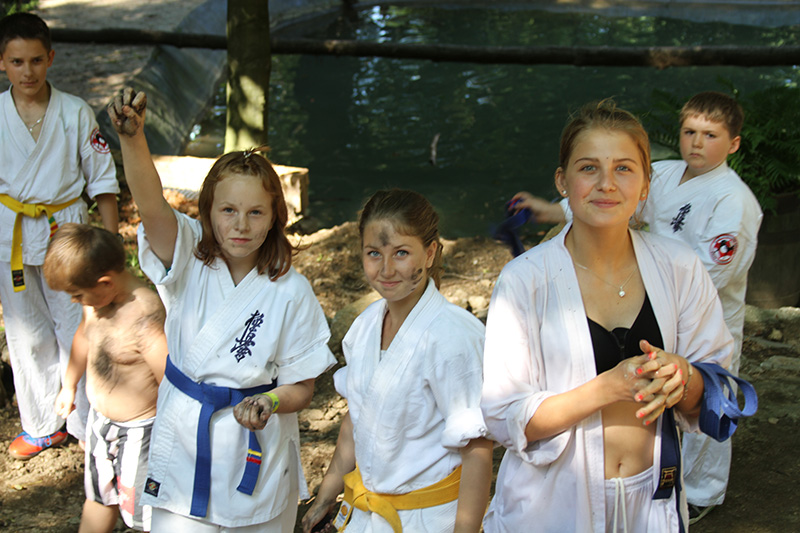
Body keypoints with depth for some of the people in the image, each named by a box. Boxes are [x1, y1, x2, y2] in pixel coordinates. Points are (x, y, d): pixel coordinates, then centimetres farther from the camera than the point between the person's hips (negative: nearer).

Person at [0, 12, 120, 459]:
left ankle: (88, 424, 18)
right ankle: (42, 425, 27)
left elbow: (103, 180, 0)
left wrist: (112, 240, -2)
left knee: (77, 329, 1)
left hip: (66, 228, -2)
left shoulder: (76, 113, -6)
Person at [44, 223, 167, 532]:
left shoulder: (145, 318, -35)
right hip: (99, 419, 8)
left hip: (138, 432, -8)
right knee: (99, 495, 28)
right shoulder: (97, 299, -9)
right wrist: (69, 385, 27)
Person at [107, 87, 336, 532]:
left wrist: (269, 402, -28)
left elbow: (302, 386, -5)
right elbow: (152, 205, -31)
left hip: (257, 454, 0)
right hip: (185, 443, 1)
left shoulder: (291, 292, -12)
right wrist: (132, 136, -48)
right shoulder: (188, 260, -10)